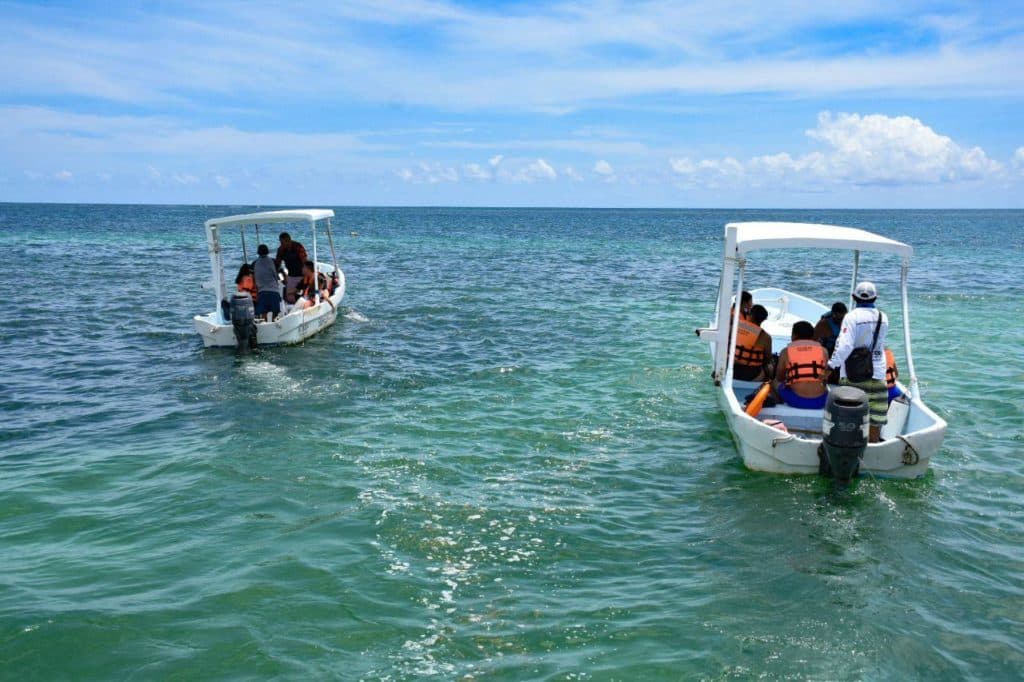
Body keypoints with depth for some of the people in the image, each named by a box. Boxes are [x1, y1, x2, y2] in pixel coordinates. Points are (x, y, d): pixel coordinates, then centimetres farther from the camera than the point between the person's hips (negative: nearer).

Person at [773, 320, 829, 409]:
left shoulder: (786, 351, 4)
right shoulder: (823, 350, 8)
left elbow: (779, 378, 16)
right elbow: (826, 376, 19)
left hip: (795, 400, -2)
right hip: (819, 402, 2)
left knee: (776, 382, 28)